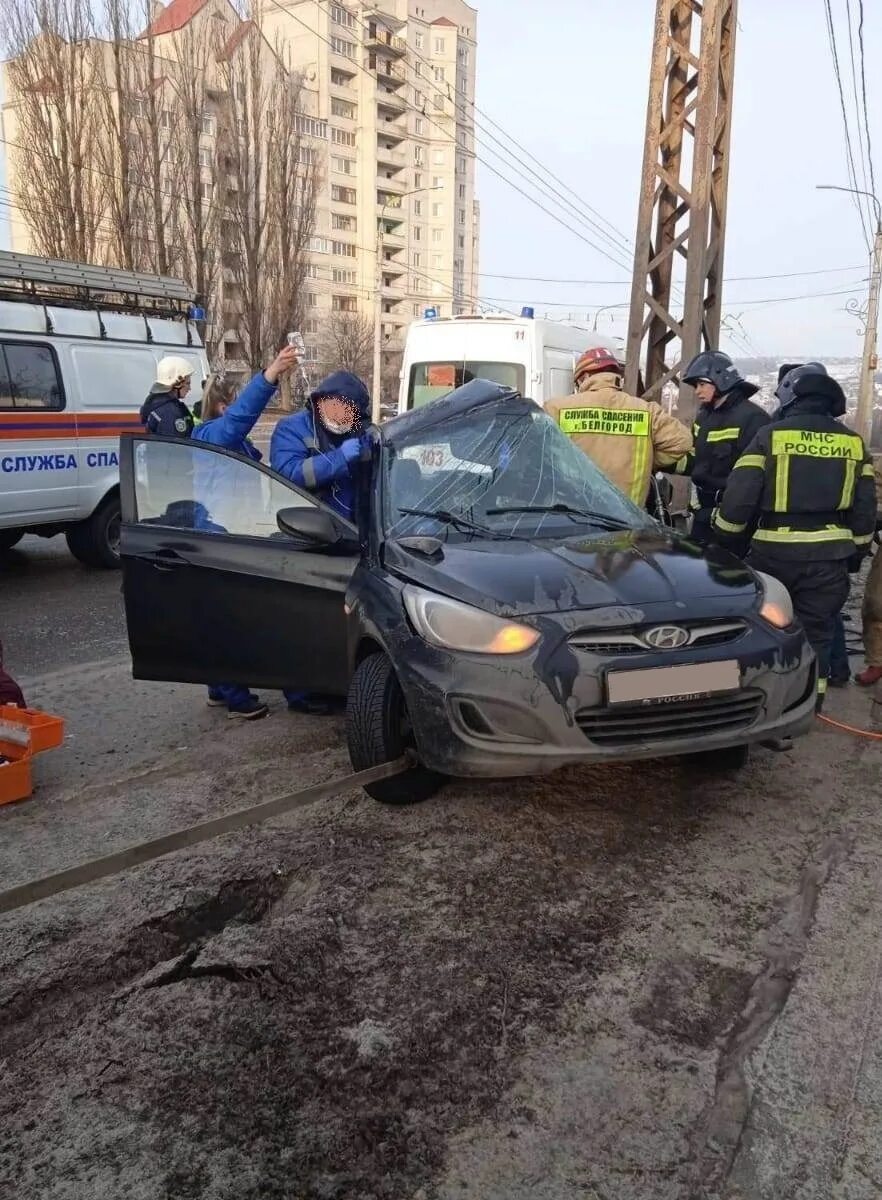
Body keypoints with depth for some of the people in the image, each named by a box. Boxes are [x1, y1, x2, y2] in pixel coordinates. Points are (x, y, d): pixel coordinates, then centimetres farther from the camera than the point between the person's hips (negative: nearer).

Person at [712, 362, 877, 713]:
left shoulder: (770, 435, -5)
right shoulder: (853, 442, 7)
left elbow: (740, 495, -10)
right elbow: (864, 507, 11)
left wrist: (721, 540, 3)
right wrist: (856, 553, 22)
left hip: (775, 550, -3)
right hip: (829, 554, 3)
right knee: (816, 631, 11)